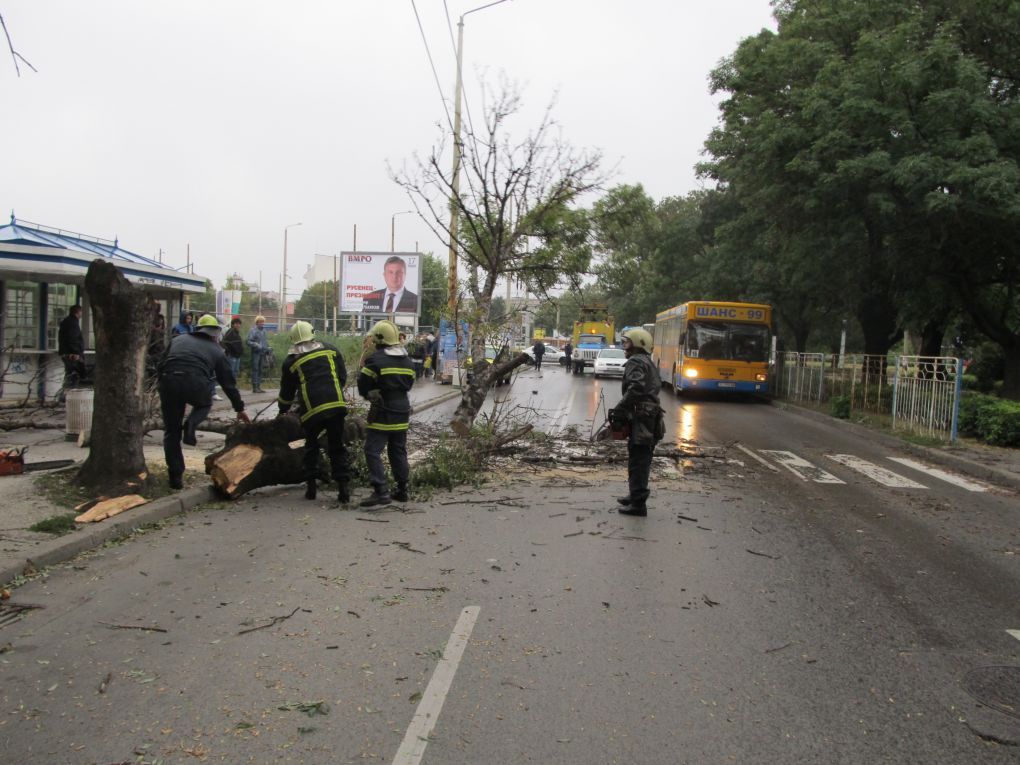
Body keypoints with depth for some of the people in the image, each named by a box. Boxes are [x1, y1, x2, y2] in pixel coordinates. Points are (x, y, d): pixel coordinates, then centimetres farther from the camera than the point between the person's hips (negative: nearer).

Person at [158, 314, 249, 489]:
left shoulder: (178, 340, 29)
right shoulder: (216, 350, 23)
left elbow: (161, 365, 24)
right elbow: (228, 382, 25)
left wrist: (163, 390, 30)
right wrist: (240, 409, 32)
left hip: (168, 381, 2)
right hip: (195, 383, -2)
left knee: (171, 432, 14)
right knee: (205, 403, 33)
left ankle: (175, 477, 13)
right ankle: (191, 424, 1)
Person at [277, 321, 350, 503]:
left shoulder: (291, 361, 10)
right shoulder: (330, 350, 12)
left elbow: (287, 391, 20)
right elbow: (343, 376, 13)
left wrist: (283, 410, 37)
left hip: (312, 410, -1)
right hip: (336, 405, 1)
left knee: (311, 447, 19)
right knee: (337, 447, 8)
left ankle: (311, 486, 16)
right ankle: (343, 489, 1)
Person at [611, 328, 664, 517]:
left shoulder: (636, 362, -11)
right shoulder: (649, 363, 21)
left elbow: (636, 388, -26)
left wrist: (619, 409, -21)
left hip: (641, 419, -10)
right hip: (651, 418, 10)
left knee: (637, 461, -6)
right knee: (642, 461, 19)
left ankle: (638, 504, -3)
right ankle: (636, 496, 31)